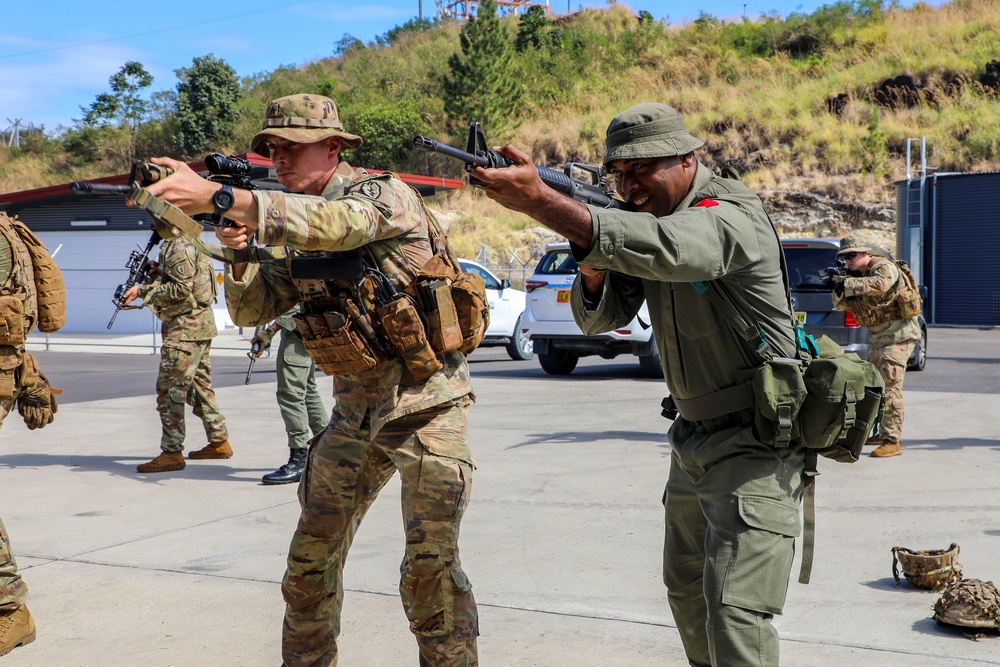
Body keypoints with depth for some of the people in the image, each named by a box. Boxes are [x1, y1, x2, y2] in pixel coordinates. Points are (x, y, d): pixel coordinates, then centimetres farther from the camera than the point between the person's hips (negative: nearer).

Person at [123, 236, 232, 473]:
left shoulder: (179, 246, -14)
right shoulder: (186, 244, 17)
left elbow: (180, 290, -20)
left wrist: (143, 291, -17)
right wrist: (159, 272, 9)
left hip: (186, 329, -11)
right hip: (200, 327, 11)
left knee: (170, 390, -9)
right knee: (200, 386, 16)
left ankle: (172, 453, -9)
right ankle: (219, 442, 22)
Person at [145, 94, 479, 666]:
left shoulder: (383, 194, -11)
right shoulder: (291, 229, 11)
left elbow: (333, 224, -33)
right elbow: (252, 309, 12)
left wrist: (217, 197, -40)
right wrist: (237, 251, -9)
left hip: (426, 399, -7)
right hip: (357, 407, 7)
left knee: (431, 566, -8)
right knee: (311, 559, 8)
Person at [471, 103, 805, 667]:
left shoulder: (731, 217, -21)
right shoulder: (646, 215, 5)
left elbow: (662, 249, -42)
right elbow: (601, 316, 1)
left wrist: (540, 201, -50)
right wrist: (592, 265, -21)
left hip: (756, 446, -9)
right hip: (694, 440, 9)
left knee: (735, 614, -13)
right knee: (687, 594, 20)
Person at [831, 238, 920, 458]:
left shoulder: (884, 267, -12)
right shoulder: (858, 275, 13)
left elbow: (879, 285, -35)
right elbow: (841, 305, 12)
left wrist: (847, 283, -31)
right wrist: (838, 288, -9)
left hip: (898, 335, -10)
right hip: (879, 338, 10)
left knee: (889, 385, -17)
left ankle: (893, 441, -17)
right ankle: (883, 432, 28)